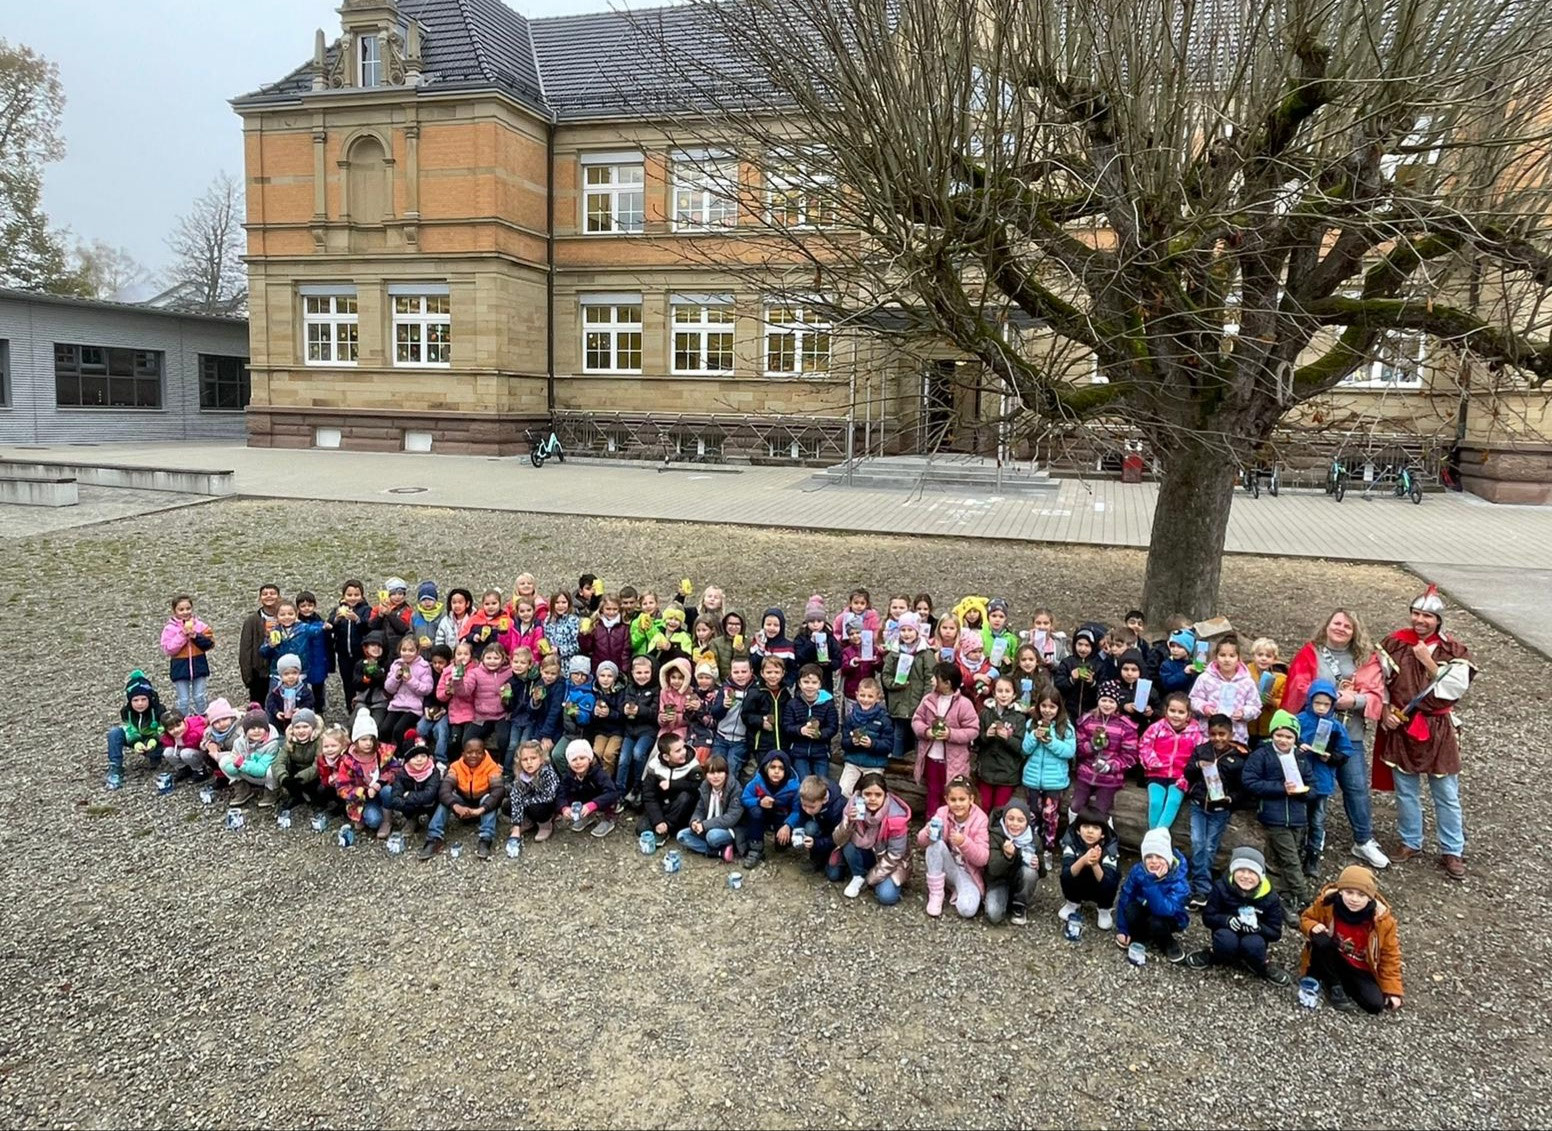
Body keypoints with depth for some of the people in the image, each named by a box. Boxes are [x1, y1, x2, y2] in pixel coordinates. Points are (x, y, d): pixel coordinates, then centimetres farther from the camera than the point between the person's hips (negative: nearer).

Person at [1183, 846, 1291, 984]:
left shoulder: (1270, 898, -14)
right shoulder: (1222, 888, -15)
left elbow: (1275, 933, -9)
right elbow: (1207, 917, -10)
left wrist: (1258, 927, -31)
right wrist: (1227, 920, -30)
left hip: (1254, 938, 1)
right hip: (1228, 933, -1)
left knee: (1253, 944, -34)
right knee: (1225, 940, -36)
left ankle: (1261, 966, -1)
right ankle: (1214, 955, -1)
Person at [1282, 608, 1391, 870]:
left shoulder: (1366, 659, 7)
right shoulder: (1310, 654, -1)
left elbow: (1375, 694, 0)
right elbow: (1299, 689, -11)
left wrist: (1354, 700, -19)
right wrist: (1333, 697, -18)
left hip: (1352, 734, 2)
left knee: (1358, 787, 5)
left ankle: (1364, 841, 19)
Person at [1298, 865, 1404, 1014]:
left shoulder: (1382, 919, -20)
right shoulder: (1327, 902, -21)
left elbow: (1389, 955, -7)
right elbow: (1306, 918, -1)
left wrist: (1392, 990, -8)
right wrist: (1313, 927, -25)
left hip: (1360, 969, 1)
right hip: (1332, 959, -1)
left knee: (1375, 1004, -21)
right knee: (1321, 940, -33)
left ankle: (1341, 981, 7)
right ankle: (1334, 988, -14)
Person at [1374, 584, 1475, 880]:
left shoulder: (1453, 651, -6)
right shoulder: (1395, 643, -2)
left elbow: (1455, 690, -15)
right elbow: (1378, 681, 3)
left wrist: (1428, 662, -20)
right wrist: (1385, 711, -9)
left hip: (1437, 730, -1)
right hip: (1401, 727, 1)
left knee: (1446, 795, 6)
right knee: (1406, 792, 12)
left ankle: (1452, 852, 19)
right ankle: (1411, 842, 29)